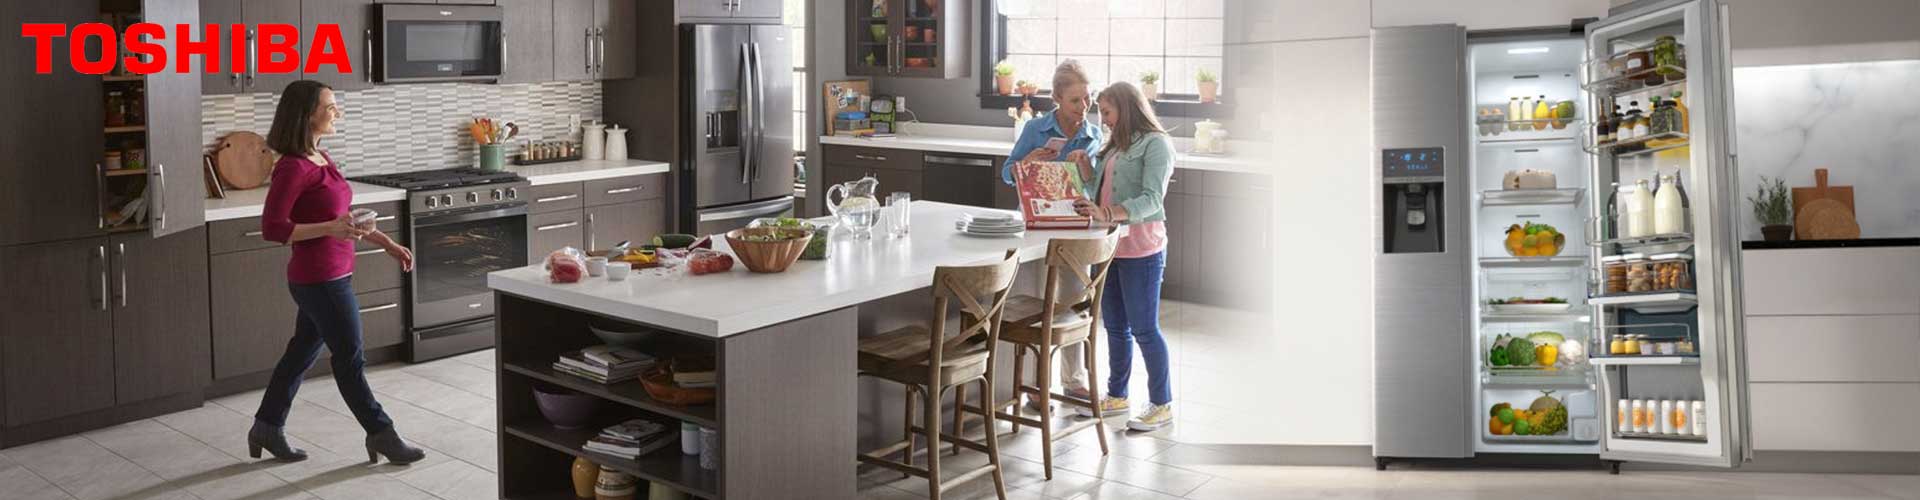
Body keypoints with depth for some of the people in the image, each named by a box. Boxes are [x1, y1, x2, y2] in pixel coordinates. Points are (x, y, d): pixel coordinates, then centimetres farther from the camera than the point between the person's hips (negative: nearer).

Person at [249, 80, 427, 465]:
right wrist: (329, 229, -28)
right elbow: (272, 227, -21)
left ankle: (267, 428, 32)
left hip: (329, 277, 9)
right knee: (350, 358, 3)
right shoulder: (293, 167, -19)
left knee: (302, 351, 19)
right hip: (320, 280, -9)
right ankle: (381, 435, 16)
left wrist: (386, 243, 13)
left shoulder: (321, 159, 10)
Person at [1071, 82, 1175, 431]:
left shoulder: (1155, 143, -10)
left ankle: (1162, 405, 11)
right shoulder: (1115, 146, 15)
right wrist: (1080, 161, 1)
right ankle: (1117, 396, 28)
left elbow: (1151, 200, -21)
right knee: (1115, 326, 15)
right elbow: (1098, 190, 15)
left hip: (1141, 248, -8)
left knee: (1144, 329, -1)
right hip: (1110, 245, 8)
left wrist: (1107, 214, -32)